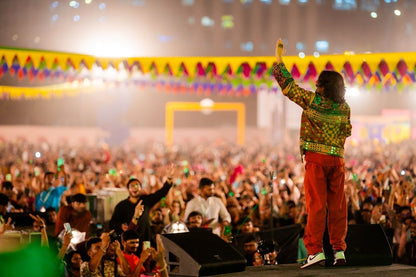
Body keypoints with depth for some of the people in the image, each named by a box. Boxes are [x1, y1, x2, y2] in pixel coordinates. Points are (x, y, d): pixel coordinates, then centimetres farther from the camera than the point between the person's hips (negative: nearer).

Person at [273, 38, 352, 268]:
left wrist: (279, 59, 9)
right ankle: (339, 250, 10)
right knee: (337, 205, 8)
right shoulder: (344, 107, 3)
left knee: (316, 204, -6)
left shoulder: (311, 100, -7)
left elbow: (287, 84, -1)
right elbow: (347, 131, 13)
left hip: (316, 157, -4)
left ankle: (315, 250, -11)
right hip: (337, 159, 4)